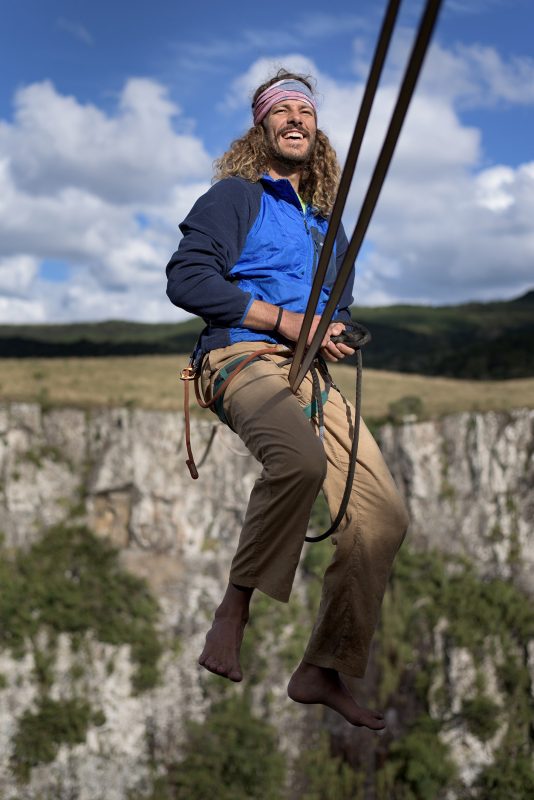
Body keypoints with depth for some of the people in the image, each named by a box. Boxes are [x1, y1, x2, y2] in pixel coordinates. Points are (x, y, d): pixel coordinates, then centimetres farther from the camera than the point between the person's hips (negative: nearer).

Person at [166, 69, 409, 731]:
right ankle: (234, 606, -19)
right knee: (300, 460, -39)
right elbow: (186, 278, -7)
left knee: (382, 517, -5)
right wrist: (283, 320, -11)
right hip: (245, 360, -7)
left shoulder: (326, 223, 27)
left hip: (315, 376, 7)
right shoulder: (235, 196, 6)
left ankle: (323, 671, 6)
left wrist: (334, 336, 6)